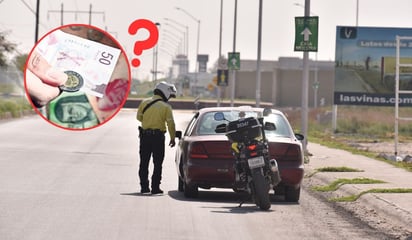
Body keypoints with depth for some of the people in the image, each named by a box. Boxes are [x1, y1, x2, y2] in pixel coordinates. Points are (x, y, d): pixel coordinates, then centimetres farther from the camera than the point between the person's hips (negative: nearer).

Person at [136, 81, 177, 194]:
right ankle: (155, 187, 2)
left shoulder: (144, 102, 2)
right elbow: (170, 123, -9)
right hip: (158, 137, -3)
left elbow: (139, 117, 11)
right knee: (157, 164, 5)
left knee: (144, 163, 11)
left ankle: (144, 187, 10)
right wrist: (172, 138, -1)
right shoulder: (166, 107, -6)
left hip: (145, 135, 3)